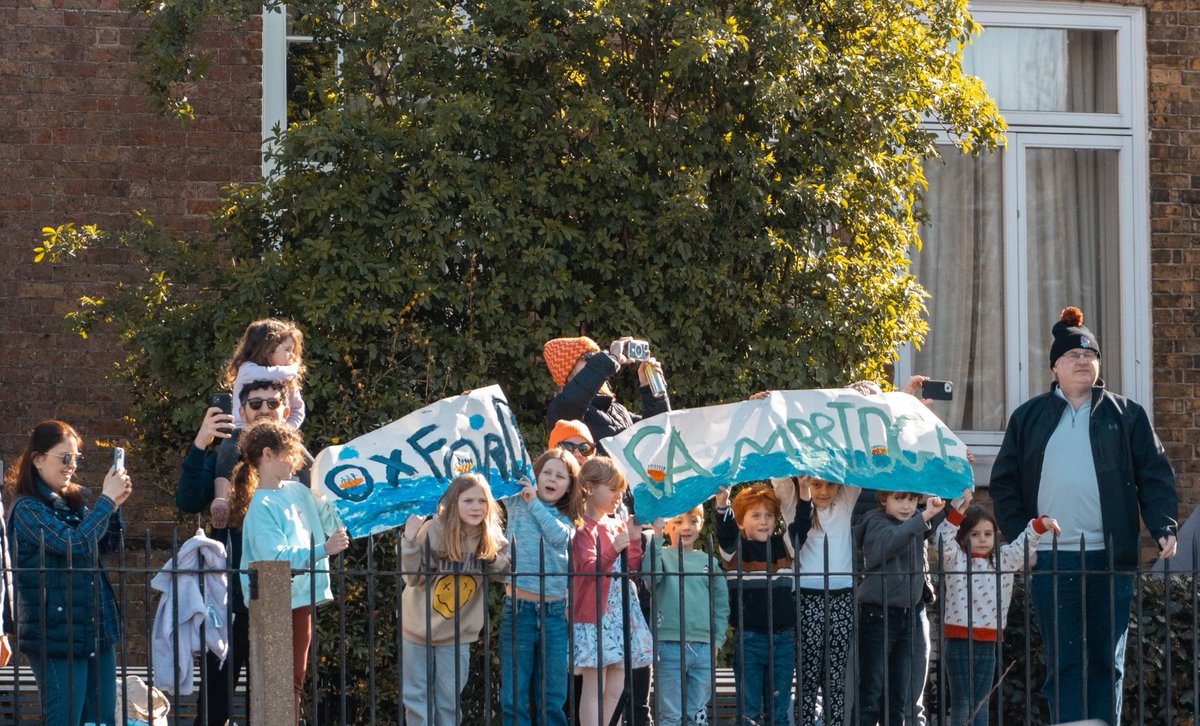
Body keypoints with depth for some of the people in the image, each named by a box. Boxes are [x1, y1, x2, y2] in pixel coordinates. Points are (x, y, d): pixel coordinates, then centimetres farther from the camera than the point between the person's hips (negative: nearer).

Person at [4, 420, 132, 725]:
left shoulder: (73, 500, 11)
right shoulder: (27, 508, -11)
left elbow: (109, 545, 16)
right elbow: (74, 543, -22)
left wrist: (114, 505, 0)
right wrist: (106, 500, -14)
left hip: (97, 629, 7)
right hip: (57, 637, -7)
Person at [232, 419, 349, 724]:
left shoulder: (297, 491, 8)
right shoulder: (261, 507, -15)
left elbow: (333, 524, 18)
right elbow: (277, 558, -24)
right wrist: (323, 550, -29)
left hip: (301, 600, 8)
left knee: (295, 681, 12)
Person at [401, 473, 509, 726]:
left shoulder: (492, 539, -9)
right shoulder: (433, 530, -18)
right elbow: (413, 578, -14)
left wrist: (493, 558, -19)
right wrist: (410, 543, -28)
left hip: (457, 634, 2)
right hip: (419, 628, -2)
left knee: (448, 701, 8)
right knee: (417, 697, 7)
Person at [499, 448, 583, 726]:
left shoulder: (566, 520, 12)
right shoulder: (517, 504, 8)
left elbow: (559, 536, -9)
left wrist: (535, 503, -4)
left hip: (555, 613, 2)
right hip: (519, 609, -2)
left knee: (552, 700, 5)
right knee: (514, 698, -3)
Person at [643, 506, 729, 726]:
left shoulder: (709, 561, 13)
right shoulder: (662, 554, 3)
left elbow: (721, 604, 14)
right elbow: (650, 575, -20)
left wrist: (717, 640, 3)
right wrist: (656, 537, -24)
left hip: (704, 648, 4)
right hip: (669, 646, -3)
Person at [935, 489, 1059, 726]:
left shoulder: (1004, 559, 11)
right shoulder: (955, 559, -2)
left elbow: (1023, 544, 15)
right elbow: (944, 541, -17)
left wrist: (1041, 524, 0)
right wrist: (956, 512, -29)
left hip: (987, 643, 4)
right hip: (958, 642, -4)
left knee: (981, 703, 9)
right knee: (961, 702, -1)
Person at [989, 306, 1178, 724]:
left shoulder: (1124, 414, 9)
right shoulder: (1029, 418, 12)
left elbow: (1155, 476, 5)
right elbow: (1004, 482, 13)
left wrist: (1163, 528, -9)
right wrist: (1017, 533, 0)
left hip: (1109, 558, 0)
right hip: (1051, 560, 0)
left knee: (1107, 663, 3)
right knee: (1063, 664, -2)